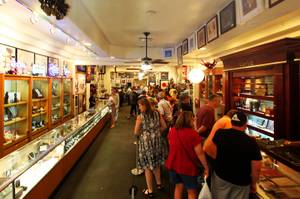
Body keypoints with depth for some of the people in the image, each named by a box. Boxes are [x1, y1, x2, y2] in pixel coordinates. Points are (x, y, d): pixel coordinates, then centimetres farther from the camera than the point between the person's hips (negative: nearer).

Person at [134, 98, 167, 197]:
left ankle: (150, 191, 21)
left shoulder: (140, 117, -15)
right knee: (156, 163, 24)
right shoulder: (157, 113, -3)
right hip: (157, 140, 5)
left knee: (147, 166, 9)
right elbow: (164, 126, 2)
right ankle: (159, 183, 40)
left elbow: (136, 132, -10)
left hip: (146, 142, -5)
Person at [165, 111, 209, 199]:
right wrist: (206, 167, -4)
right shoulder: (192, 133, -23)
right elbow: (200, 153, -18)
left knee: (178, 187, 24)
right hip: (188, 167, -5)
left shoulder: (172, 130, -4)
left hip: (173, 164, 5)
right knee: (192, 191, 16)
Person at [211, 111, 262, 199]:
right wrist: (253, 183, 3)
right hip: (241, 182, -1)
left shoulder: (220, 133, -13)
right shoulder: (251, 142, -18)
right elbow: (256, 168, -13)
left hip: (220, 176, 2)